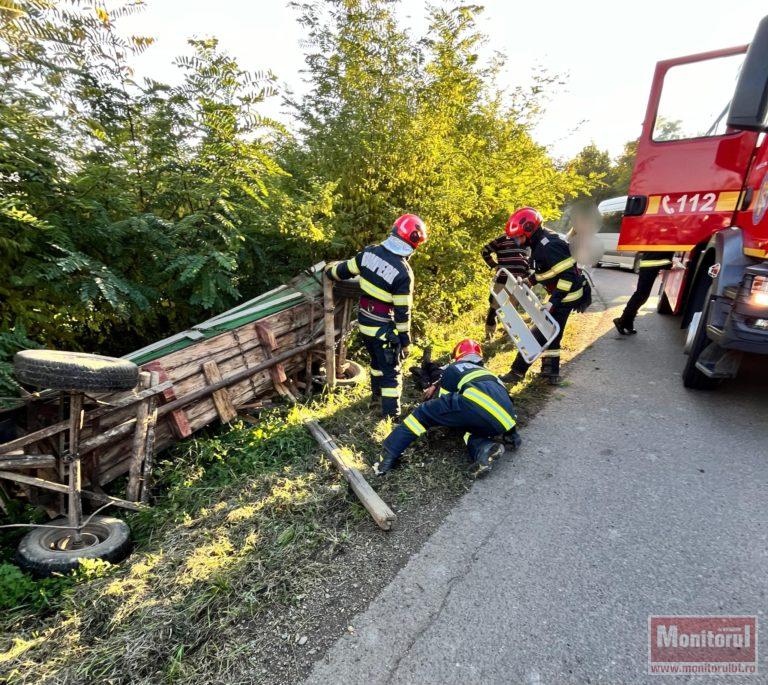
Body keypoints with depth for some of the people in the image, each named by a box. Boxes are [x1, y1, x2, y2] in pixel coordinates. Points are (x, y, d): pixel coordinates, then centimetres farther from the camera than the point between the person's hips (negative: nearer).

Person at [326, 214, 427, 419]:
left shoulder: (370, 252, -6)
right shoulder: (403, 272, -22)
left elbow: (345, 270, 8)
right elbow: (402, 312, -18)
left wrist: (330, 270, 30)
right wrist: (405, 339, -6)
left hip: (364, 322, 7)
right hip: (384, 329, -6)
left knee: (376, 360, 28)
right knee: (391, 371, 8)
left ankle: (377, 393, 49)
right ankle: (390, 413, 14)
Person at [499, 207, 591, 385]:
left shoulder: (549, 246, -27)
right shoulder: (540, 242, 5)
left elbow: (568, 274, -30)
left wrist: (553, 302, -31)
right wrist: (530, 281, 11)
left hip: (565, 296, -10)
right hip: (560, 294, 10)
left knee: (540, 334, -6)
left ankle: (518, 371, 3)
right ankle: (551, 372, 28)